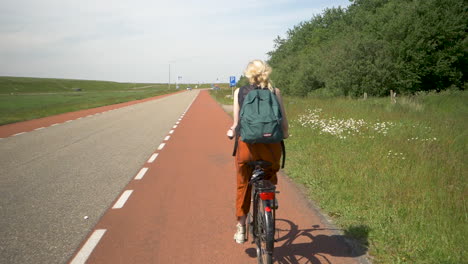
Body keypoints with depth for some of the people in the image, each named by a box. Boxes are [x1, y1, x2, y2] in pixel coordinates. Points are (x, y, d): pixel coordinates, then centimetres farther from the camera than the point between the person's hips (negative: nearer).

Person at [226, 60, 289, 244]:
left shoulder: (239, 92, 5)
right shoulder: (275, 92, 5)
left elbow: (236, 122, 2)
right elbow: (283, 121, 4)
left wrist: (231, 132, 24)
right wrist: (285, 134, 24)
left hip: (247, 144, 0)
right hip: (271, 145, 0)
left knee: (243, 186, 17)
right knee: (270, 182, 24)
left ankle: (241, 227, 20)